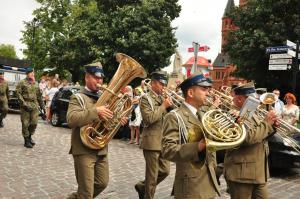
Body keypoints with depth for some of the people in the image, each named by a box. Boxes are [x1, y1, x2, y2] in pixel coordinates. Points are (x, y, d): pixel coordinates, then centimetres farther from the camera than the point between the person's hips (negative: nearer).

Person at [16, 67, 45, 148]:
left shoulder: (36, 84, 15)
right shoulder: (22, 83, -1)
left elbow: (39, 96, 18)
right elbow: (18, 93, -8)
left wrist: (42, 106, 15)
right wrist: (24, 104, -17)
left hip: (35, 106, 5)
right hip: (25, 106, -5)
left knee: (34, 123, 5)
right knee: (25, 124, -1)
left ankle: (30, 136, 27)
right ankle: (26, 141, 11)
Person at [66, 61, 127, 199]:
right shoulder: (78, 97, -9)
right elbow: (71, 119, -26)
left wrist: (119, 120, -2)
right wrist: (95, 111, -35)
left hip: (101, 149, 7)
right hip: (84, 150, -7)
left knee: (102, 183, 18)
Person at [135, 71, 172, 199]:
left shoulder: (163, 98, 13)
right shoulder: (145, 98, -9)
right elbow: (149, 118, -23)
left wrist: (170, 105, -2)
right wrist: (163, 106, -18)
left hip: (163, 141, 8)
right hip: (152, 141, -8)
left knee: (165, 171, 15)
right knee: (152, 176, 2)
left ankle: (142, 186, 33)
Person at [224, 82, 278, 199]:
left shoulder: (252, 113, 11)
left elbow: (261, 136, 19)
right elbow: (248, 138, -31)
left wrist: (271, 125, 1)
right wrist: (266, 123, -19)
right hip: (241, 173, -9)